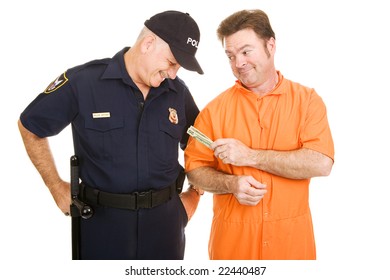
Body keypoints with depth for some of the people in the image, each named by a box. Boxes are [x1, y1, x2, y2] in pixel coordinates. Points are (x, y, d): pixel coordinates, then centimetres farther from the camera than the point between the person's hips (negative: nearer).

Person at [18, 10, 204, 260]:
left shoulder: (178, 92, 1)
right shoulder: (82, 80, -10)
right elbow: (30, 126, 2)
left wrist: (193, 196, 8)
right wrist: (57, 188, 2)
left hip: (164, 221, 3)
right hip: (101, 220, -3)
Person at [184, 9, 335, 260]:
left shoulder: (307, 99, -4)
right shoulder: (215, 109, -2)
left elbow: (322, 163, -16)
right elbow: (195, 170, 1)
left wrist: (250, 156, -18)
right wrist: (231, 183, -18)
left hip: (292, 237, 0)